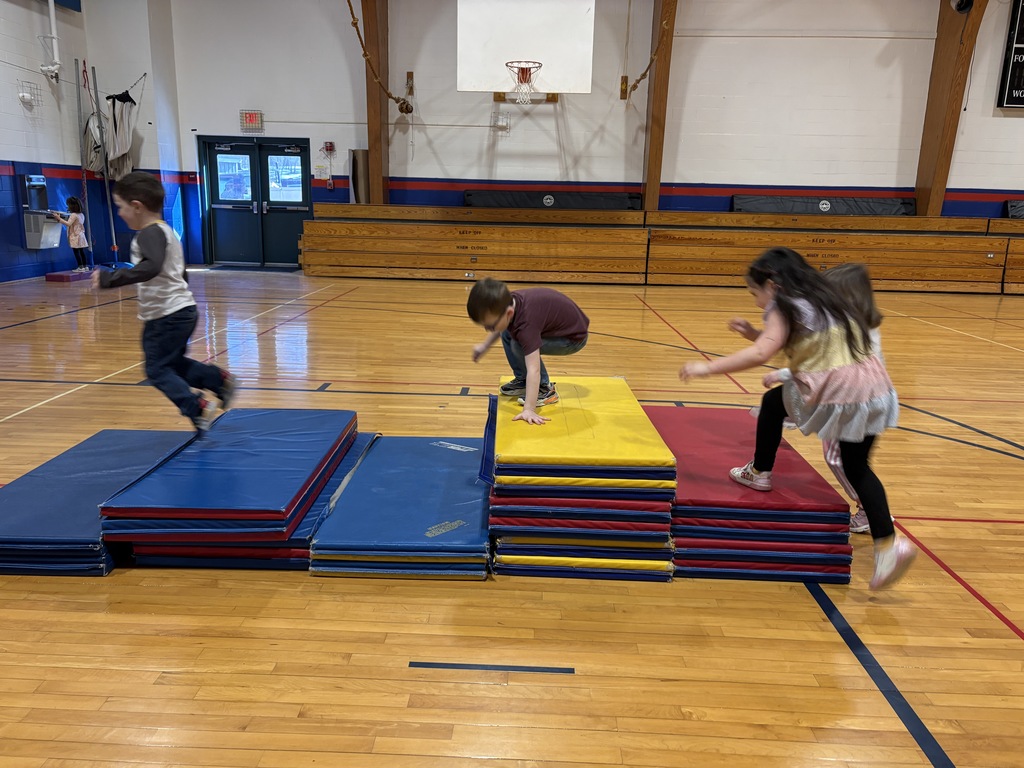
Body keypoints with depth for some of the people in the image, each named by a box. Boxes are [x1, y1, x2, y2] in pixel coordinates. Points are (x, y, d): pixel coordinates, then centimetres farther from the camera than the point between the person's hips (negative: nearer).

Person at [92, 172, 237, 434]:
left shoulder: (150, 234, -16)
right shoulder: (166, 231, 16)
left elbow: (151, 267, -36)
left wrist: (111, 277, -35)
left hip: (167, 315, -10)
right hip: (181, 310, 10)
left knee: (157, 369, -2)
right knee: (174, 363, 22)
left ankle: (198, 408, -5)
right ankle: (222, 381, 23)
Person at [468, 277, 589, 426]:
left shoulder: (526, 321, -39)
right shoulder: (508, 301, -17)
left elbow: (533, 369, -44)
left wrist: (529, 410, -47)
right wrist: (484, 345, 12)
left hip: (574, 336, -8)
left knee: (520, 346, -26)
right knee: (507, 333, 13)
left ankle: (545, 389, -8)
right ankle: (522, 380, 23)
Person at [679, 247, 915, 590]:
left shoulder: (785, 307, -6)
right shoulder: (820, 301, 20)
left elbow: (760, 354, -21)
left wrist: (707, 367, -17)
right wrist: (752, 333, 20)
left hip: (839, 394, -8)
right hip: (873, 387, 8)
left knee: (773, 401, 16)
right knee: (857, 468, 18)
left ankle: (760, 473, 29)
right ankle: (889, 544, 13)